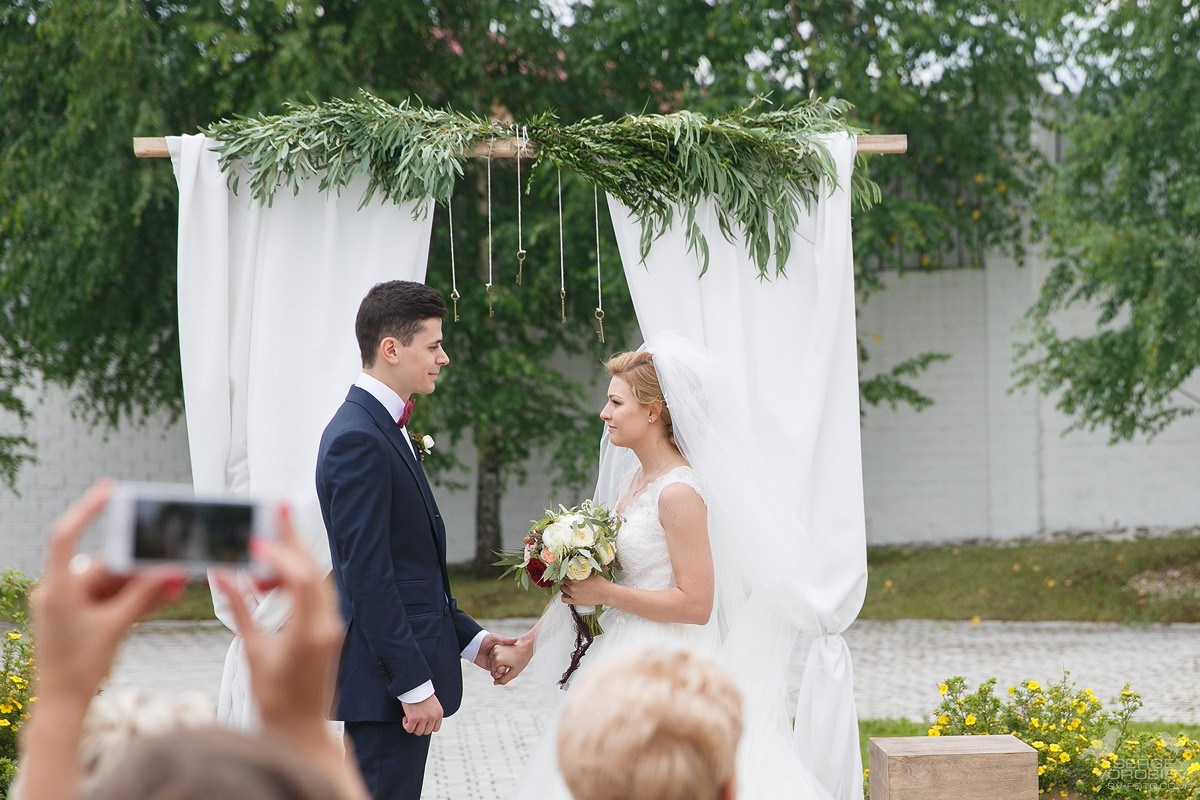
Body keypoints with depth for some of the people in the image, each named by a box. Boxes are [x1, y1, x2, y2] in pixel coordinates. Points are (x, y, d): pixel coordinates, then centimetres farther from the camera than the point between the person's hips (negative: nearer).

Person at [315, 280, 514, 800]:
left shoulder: (386, 427, 15)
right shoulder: (358, 439, -17)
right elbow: (367, 577, -21)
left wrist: (467, 637, 18)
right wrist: (414, 686, -21)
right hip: (386, 679, -10)